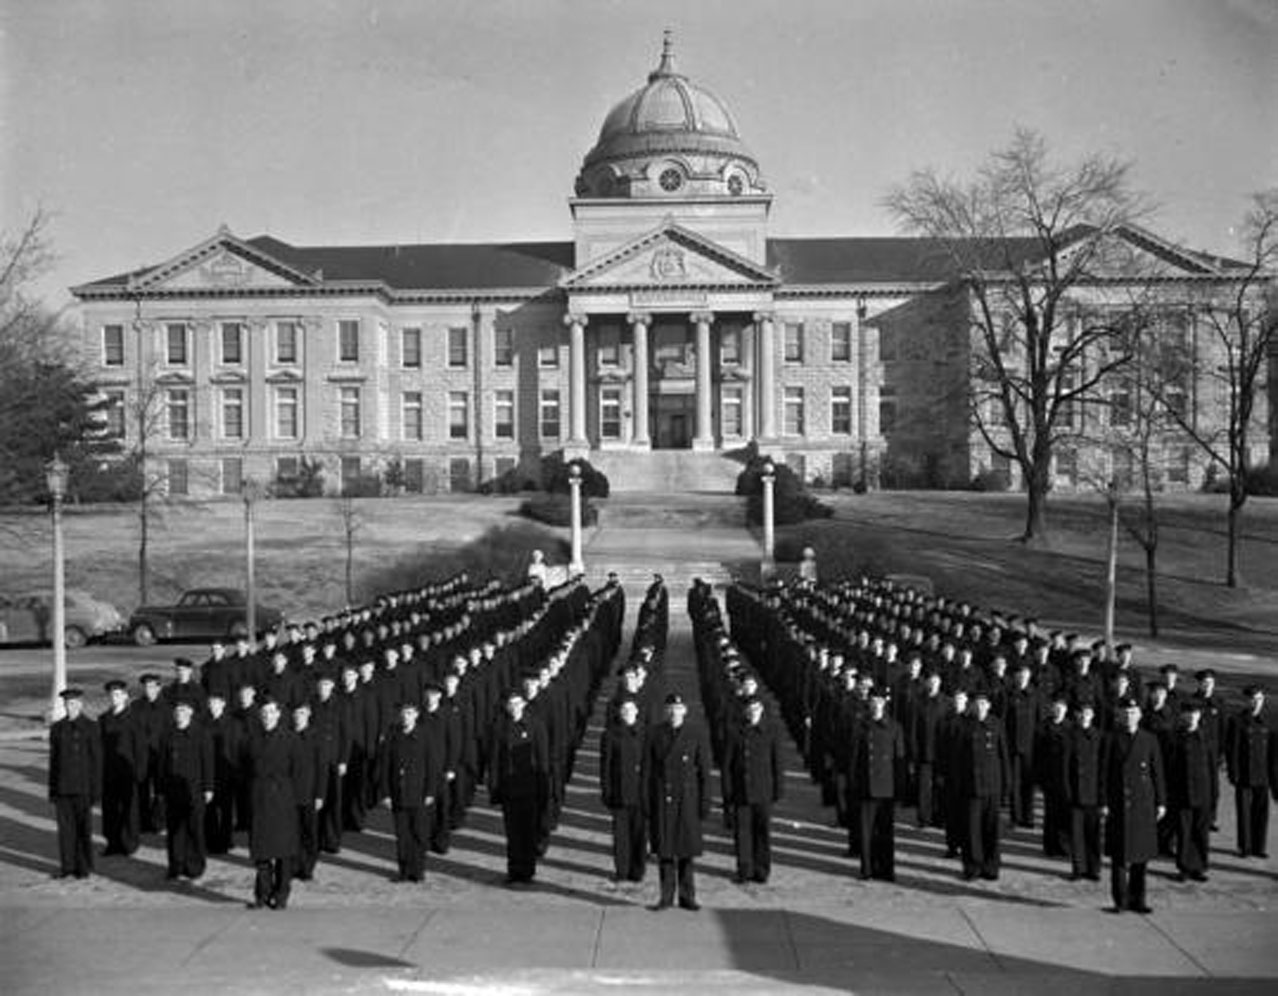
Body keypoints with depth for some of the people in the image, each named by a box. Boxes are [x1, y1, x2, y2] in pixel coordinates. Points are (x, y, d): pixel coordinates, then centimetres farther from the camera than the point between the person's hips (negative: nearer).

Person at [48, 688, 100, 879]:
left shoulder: (91, 728, -3)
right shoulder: (57, 728, 8)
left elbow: (97, 759, -4)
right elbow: (53, 759, 11)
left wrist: (96, 788, -8)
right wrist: (52, 788, 8)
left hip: (82, 787, -3)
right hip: (62, 787, 3)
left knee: (83, 827, 3)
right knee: (64, 826, 6)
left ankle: (84, 867, 11)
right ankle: (66, 865, 14)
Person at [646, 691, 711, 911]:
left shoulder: (696, 736, -3)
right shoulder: (656, 734, 2)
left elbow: (704, 772, -1)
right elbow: (649, 769, 4)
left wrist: (705, 802, -4)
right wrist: (647, 802, 2)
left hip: (687, 799, -1)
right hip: (662, 800, 1)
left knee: (686, 850, 4)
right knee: (664, 850, 4)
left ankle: (687, 896, 13)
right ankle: (666, 896, 12)